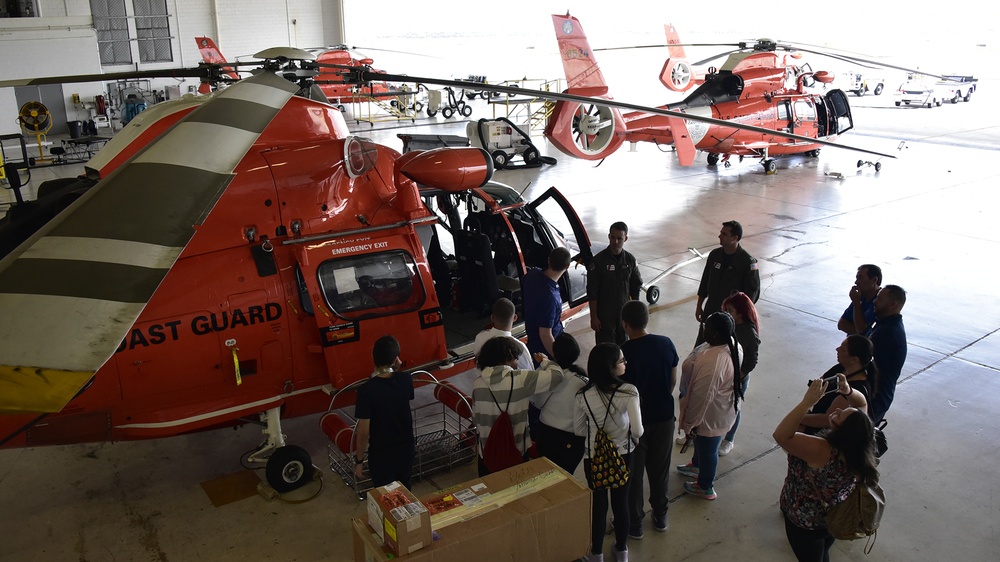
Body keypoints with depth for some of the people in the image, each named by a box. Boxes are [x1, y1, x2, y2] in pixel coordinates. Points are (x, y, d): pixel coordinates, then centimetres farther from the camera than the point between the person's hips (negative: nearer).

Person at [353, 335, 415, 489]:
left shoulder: (367, 390, -24)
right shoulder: (405, 380, -12)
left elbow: (363, 432, -19)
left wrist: (359, 460, -5)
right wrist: (396, 371, 0)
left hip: (381, 455, -4)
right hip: (406, 449, 4)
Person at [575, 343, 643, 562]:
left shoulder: (584, 394, -15)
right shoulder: (628, 392, -22)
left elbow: (578, 429, -3)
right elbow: (637, 431, -23)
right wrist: (628, 434, 0)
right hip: (622, 456, -1)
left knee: (598, 505, 18)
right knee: (621, 503, 19)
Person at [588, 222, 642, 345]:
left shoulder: (630, 259, -2)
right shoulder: (598, 260, -13)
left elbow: (636, 288, 8)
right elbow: (592, 292, -11)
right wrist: (593, 317, -11)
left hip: (624, 312, 4)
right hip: (604, 314, -4)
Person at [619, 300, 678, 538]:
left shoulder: (623, 353, -23)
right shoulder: (666, 344, -9)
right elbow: (673, 380, 1)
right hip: (664, 415, 4)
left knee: (633, 472, 13)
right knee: (660, 467, 21)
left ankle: (634, 523, 26)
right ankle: (660, 515, 37)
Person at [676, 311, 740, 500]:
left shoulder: (713, 362, -41)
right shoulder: (733, 345, -13)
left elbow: (702, 397, -31)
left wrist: (690, 424, -17)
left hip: (711, 416, -8)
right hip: (724, 406, 8)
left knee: (707, 448, 18)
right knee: (702, 442, 33)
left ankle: (705, 488, 43)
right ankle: (697, 465, 60)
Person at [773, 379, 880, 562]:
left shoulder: (823, 451, -41)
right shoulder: (857, 448, -19)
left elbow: (781, 435, -42)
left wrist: (807, 401, -44)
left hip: (806, 523, -6)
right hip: (834, 517, 6)